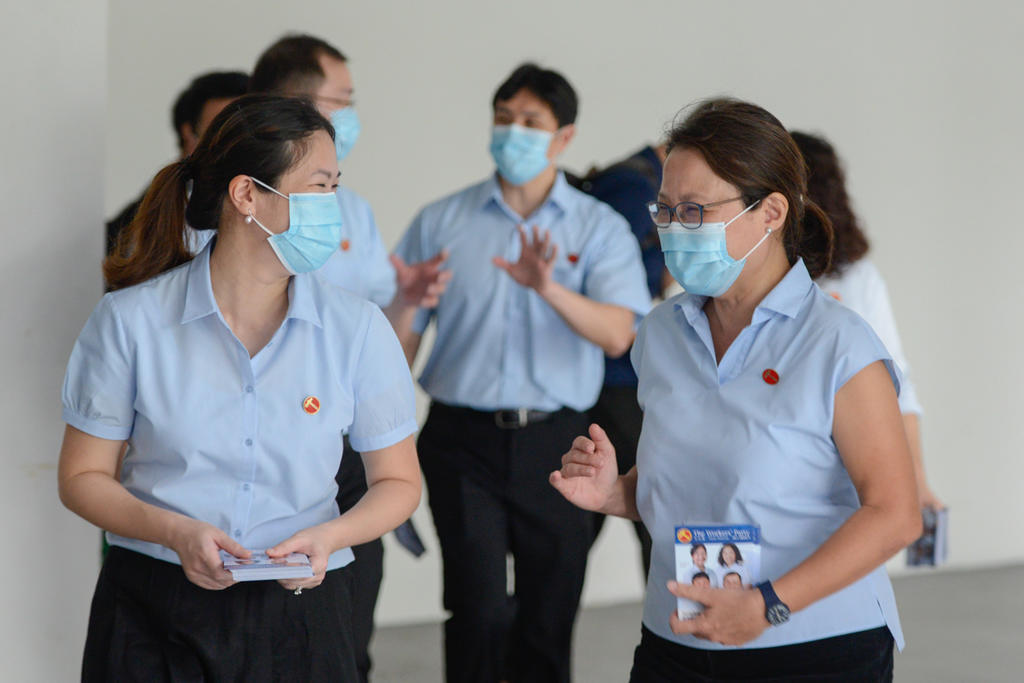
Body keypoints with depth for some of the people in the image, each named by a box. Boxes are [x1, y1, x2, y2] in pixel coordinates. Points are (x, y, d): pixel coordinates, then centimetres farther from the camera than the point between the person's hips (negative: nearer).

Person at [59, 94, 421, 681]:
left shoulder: (358, 329, -1)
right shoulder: (130, 319, -4)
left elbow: (398, 481, 6)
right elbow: (83, 477, 0)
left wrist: (328, 537, -14)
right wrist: (177, 533, -17)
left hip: (299, 615, 1)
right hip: (152, 615, -1)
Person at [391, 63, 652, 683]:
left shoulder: (601, 229, 4)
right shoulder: (441, 223, 6)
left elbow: (617, 335, -12)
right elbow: (402, 335, 7)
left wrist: (548, 288, -27)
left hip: (555, 443, 1)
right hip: (463, 440, -1)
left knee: (550, 617, 7)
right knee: (481, 608, -13)